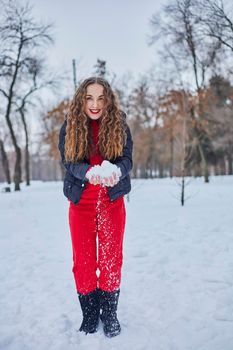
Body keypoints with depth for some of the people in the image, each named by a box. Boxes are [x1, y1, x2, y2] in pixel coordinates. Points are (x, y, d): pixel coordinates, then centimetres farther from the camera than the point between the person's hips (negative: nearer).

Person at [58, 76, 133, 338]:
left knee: (111, 258, 7)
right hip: (81, 202, 1)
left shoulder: (119, 125, -3)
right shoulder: (69, 126, -3)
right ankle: (89, 314, 25)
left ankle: (110, 314, 24)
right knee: (83, 260, 7)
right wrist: (89, 172, -34)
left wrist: (115, 171, -34)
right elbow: (68, 162, -12)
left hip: (113, 202, 0)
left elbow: (127, 159, -10)